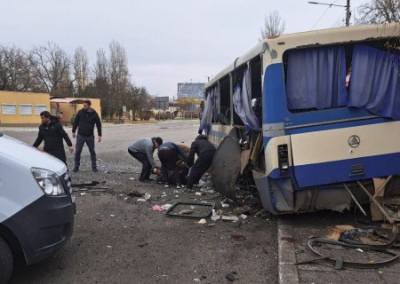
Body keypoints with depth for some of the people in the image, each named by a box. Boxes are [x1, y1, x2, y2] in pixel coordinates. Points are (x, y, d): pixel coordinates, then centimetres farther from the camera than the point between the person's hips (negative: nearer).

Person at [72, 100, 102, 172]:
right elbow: (76, 122, 7)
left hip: (90, 136, 0)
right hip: (80, 136, 0)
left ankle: (94, 166, 16)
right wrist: (73, 131, 9)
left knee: (92, 151, 7)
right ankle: (76, 166, 14)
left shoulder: (94, 114, -5)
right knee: (78, 151, 2)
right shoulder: (80, 112, -3)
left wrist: (99, 135, -4)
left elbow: (98, 125, 0)